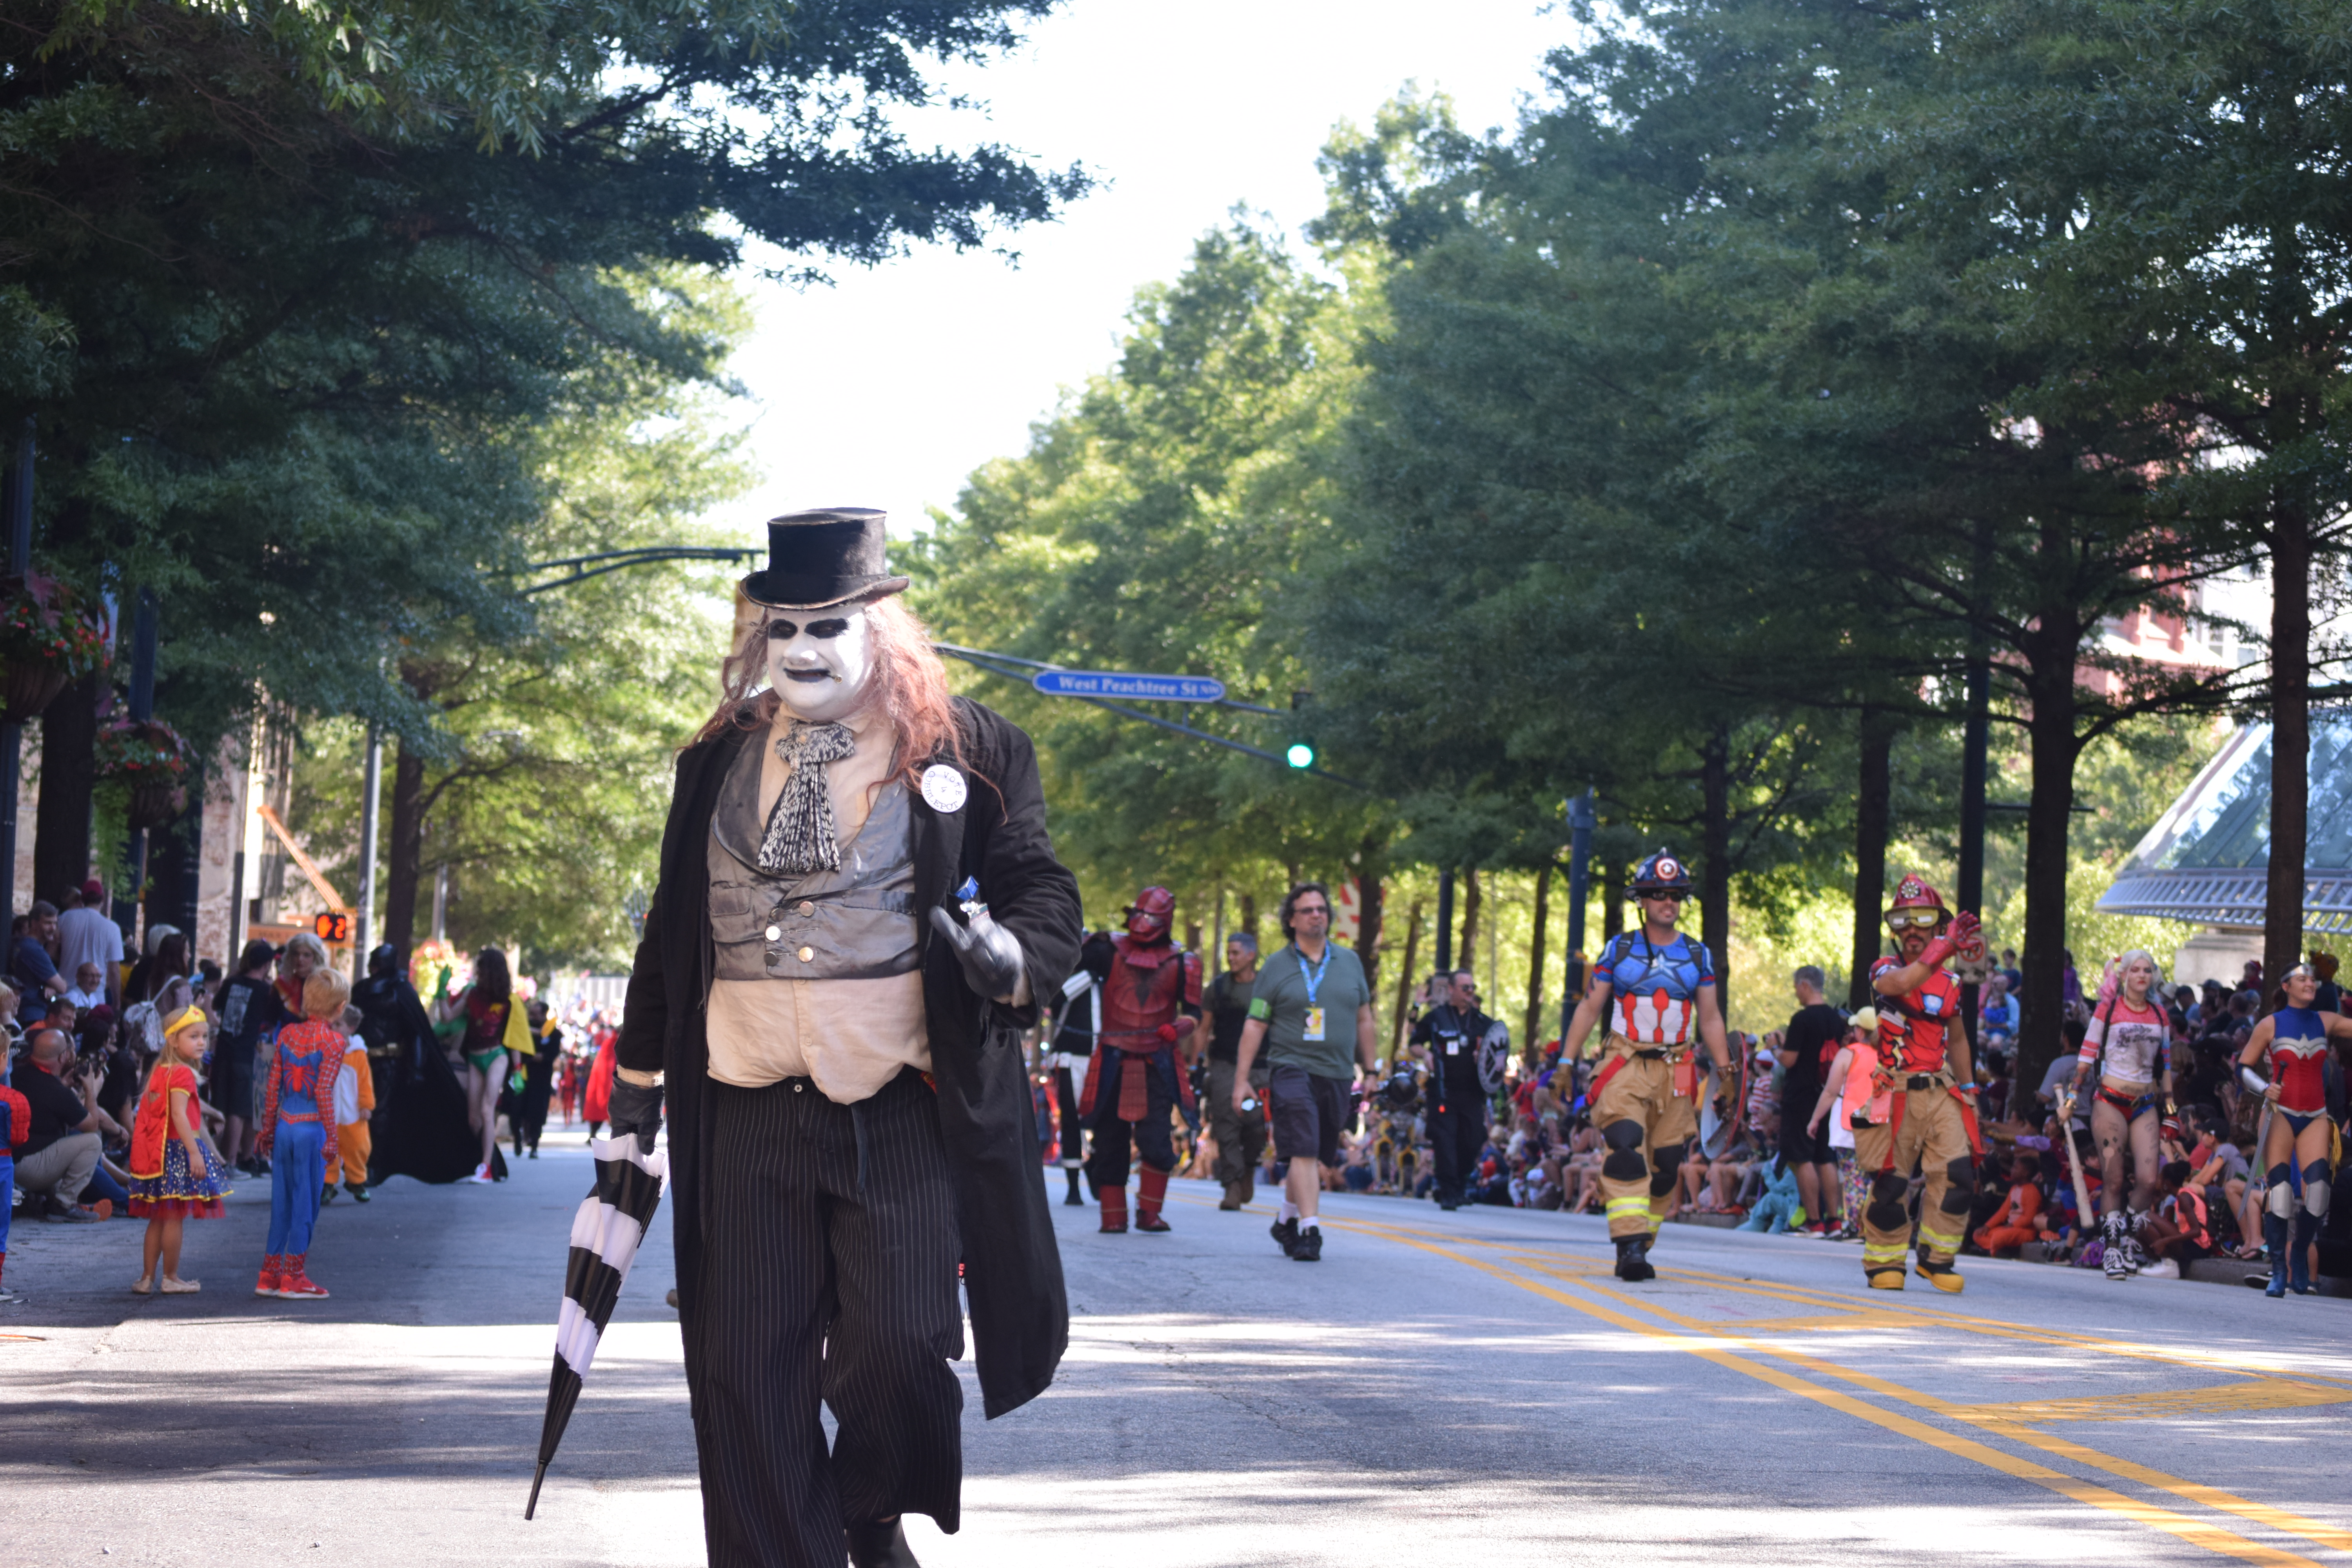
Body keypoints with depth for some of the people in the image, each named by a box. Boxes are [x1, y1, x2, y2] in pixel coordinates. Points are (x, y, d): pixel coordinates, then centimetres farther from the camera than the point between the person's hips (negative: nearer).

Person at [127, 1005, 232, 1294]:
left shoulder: (159, 1071, 14)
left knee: (157, 1219, 14)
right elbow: (179, 1114, -23)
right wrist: (194, 1153, -26)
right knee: (175, 1216, -1)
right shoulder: (182, 1073, -14)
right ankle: (170, 1278, 4)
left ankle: (147, 1278, 17)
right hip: (178, 1149, -9)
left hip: (158, 1150, 9)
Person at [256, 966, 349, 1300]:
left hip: (285, 1126, 5)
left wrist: (268, 1128, 15)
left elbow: (272, 1085, 7)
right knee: (306, 1203, 2)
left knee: (281, 1201, 12)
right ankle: (294, 1277, 5)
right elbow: (323, 1091, -16)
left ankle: (270, 1275, 16)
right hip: (311, 1128, -5)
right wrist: (331, 1137, -13)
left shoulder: (287, 1034, 6)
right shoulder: (332, 1040, -10)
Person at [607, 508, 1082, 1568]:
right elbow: (674, 926, 20)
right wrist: (638, 1074, 22)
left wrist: (1011, 955, -21)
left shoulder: (961, 752, 2)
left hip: (904, 1115, -3)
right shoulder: (718, 765, 13)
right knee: (745, 1375, 1)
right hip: (749, 1115, 3)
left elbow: (1047, 896, 2)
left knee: (901, 1349, -9)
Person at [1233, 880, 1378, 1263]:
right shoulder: (1276, 967, 2)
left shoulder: (1349, 962, 12)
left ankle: (1287, 1222, 27)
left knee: (1317, 1159, 9)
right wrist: (1241, 1080, -2)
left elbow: (1363, 1020, 19)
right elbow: (1254, 1026, 2)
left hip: (1337, 1074, 4)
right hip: (1292, 1070, -4)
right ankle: (1310, 1231, -19)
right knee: (1303, 1151, -16)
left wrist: (1368, 1071, 17)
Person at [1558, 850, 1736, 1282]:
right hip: (1625, 1066, -3)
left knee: (1665, 1165, 2)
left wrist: (1725, 1068, 6)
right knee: (1625, 1150, -20)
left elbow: (1710, 1018, 14)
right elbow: (1590, 1007, 7)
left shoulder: (1698, 955, 11)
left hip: (1676, 1071, 3)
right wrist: (1568, 1060, 0)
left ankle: (1640, 1243, 13)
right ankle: (1630, 1244, -26)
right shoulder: (1619, 950, 6)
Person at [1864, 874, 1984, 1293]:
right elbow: (1902, 983, -26)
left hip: (1940, 1093, 4)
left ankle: (1937, 1258, 5)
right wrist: (1944, 948, -37)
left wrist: (1969, 1090, 21)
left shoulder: (1949, 982, 14)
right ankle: (1884, 1261, 12)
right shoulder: (1885, 969, -1)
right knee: (1890, 1181, -3)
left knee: (1958, 1174, -8)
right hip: (1896, 1095, -4)